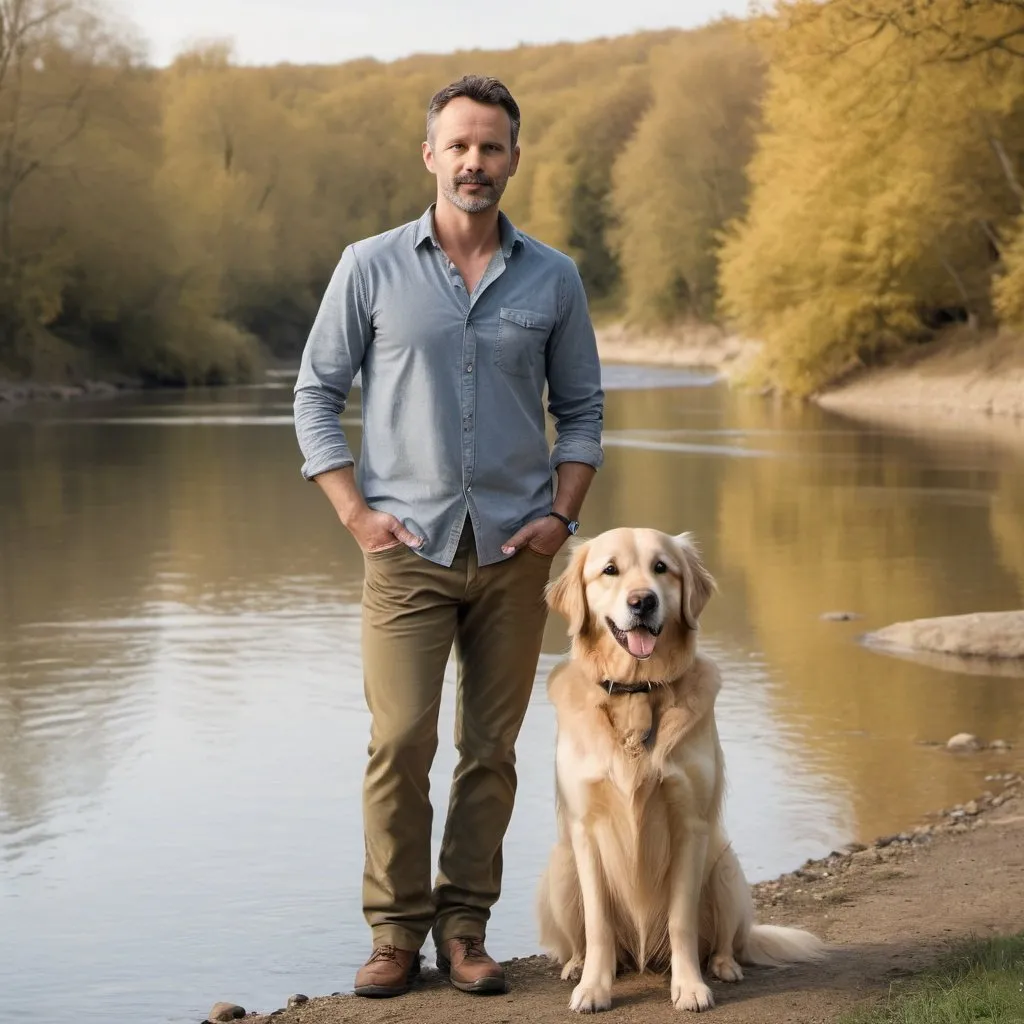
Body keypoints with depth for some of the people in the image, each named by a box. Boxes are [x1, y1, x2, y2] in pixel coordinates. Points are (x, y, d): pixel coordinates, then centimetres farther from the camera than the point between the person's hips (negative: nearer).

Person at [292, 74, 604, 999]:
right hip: (408, 547, -2)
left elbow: (582, 408, 13)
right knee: (400, 744, -8)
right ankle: (396, 931, 4)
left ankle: (465, 927, 14)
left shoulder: (553, 279, 7)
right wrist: (356, 514, -5)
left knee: (491, 750, 5)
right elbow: (316, 394, 4)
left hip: (514, 550, 2)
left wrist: (562, 514, 0)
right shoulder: (371, 267, 1)